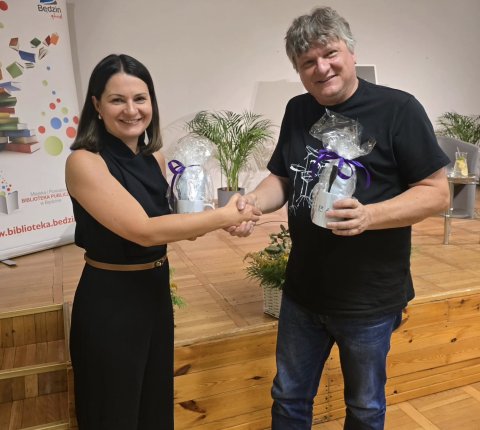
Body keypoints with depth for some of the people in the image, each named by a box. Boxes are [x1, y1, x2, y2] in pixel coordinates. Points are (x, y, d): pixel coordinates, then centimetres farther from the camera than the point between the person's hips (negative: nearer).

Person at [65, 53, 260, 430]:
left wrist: (194, 224, -10)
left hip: (156, 288, 7)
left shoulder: (153, 156, 2)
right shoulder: (85, 162, -20)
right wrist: (224, 216, -22)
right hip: (110, 299, -7)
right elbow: (143, 230, -27)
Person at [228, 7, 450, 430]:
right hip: (302, 292, 5)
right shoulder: (298, 111, 3)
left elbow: (437, 192, -13)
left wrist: (368, 216, -30)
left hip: (370, 299, -4)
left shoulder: (398, 109, -13)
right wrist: (253, 201, -13)